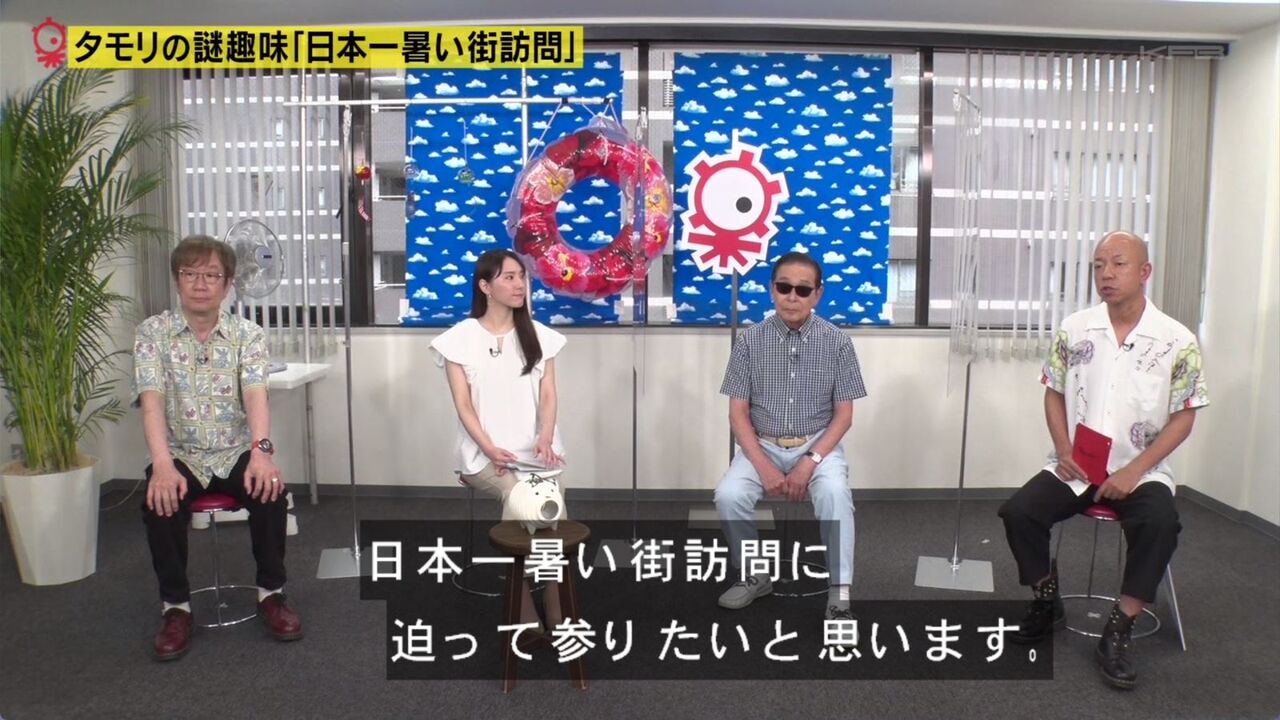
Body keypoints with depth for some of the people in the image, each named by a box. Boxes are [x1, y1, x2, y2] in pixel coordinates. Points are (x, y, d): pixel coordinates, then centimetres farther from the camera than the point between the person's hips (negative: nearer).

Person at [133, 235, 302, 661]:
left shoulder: (247, 334, -1)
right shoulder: (153, 333, -2)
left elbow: (255, 395, -16)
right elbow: (152, 401, -15)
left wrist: (261, 450, -36)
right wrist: (162, 464, -32)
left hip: (236, 453, 0)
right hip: (181, 457, 0)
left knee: (271, 491, -28)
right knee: (159, 503, -30)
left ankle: (271, 593, -7)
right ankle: (176, 606, -9)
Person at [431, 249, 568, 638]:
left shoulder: (540, 336, 12)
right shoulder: (460, 338, 4)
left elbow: (548, 395, 3)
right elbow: (463, 404, -2)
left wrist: (545, 438, -16)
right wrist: (489, 448, -17)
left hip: (533, 451, 2)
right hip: (482, 454, -2)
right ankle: (540, 617, -19)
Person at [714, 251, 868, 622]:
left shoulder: (837, 342, -7)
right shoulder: (750, 340, -6)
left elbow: (843, 415, -5)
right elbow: (738, 413, -5)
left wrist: (809, 462, -18)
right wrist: (764, 466, -17)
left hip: (818, 444, -1)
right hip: (763, 444, 1)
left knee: (834, 493, -32)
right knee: (728, 495, -24)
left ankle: (839, 593, -19)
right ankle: (753, 576, 1)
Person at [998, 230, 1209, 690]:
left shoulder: (1178, 341, -6)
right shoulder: (1073, 330, 1)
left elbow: (1182, 418, -4)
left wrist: (1134, 471, -15)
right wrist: (1064, 451, -8)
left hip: (1141, 471, -2)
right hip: (1074, 467, 2)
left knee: (1160, 525, -32)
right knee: (1018, 512, -20)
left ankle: (1117, 633, -16)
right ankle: (1047, 604, 6)